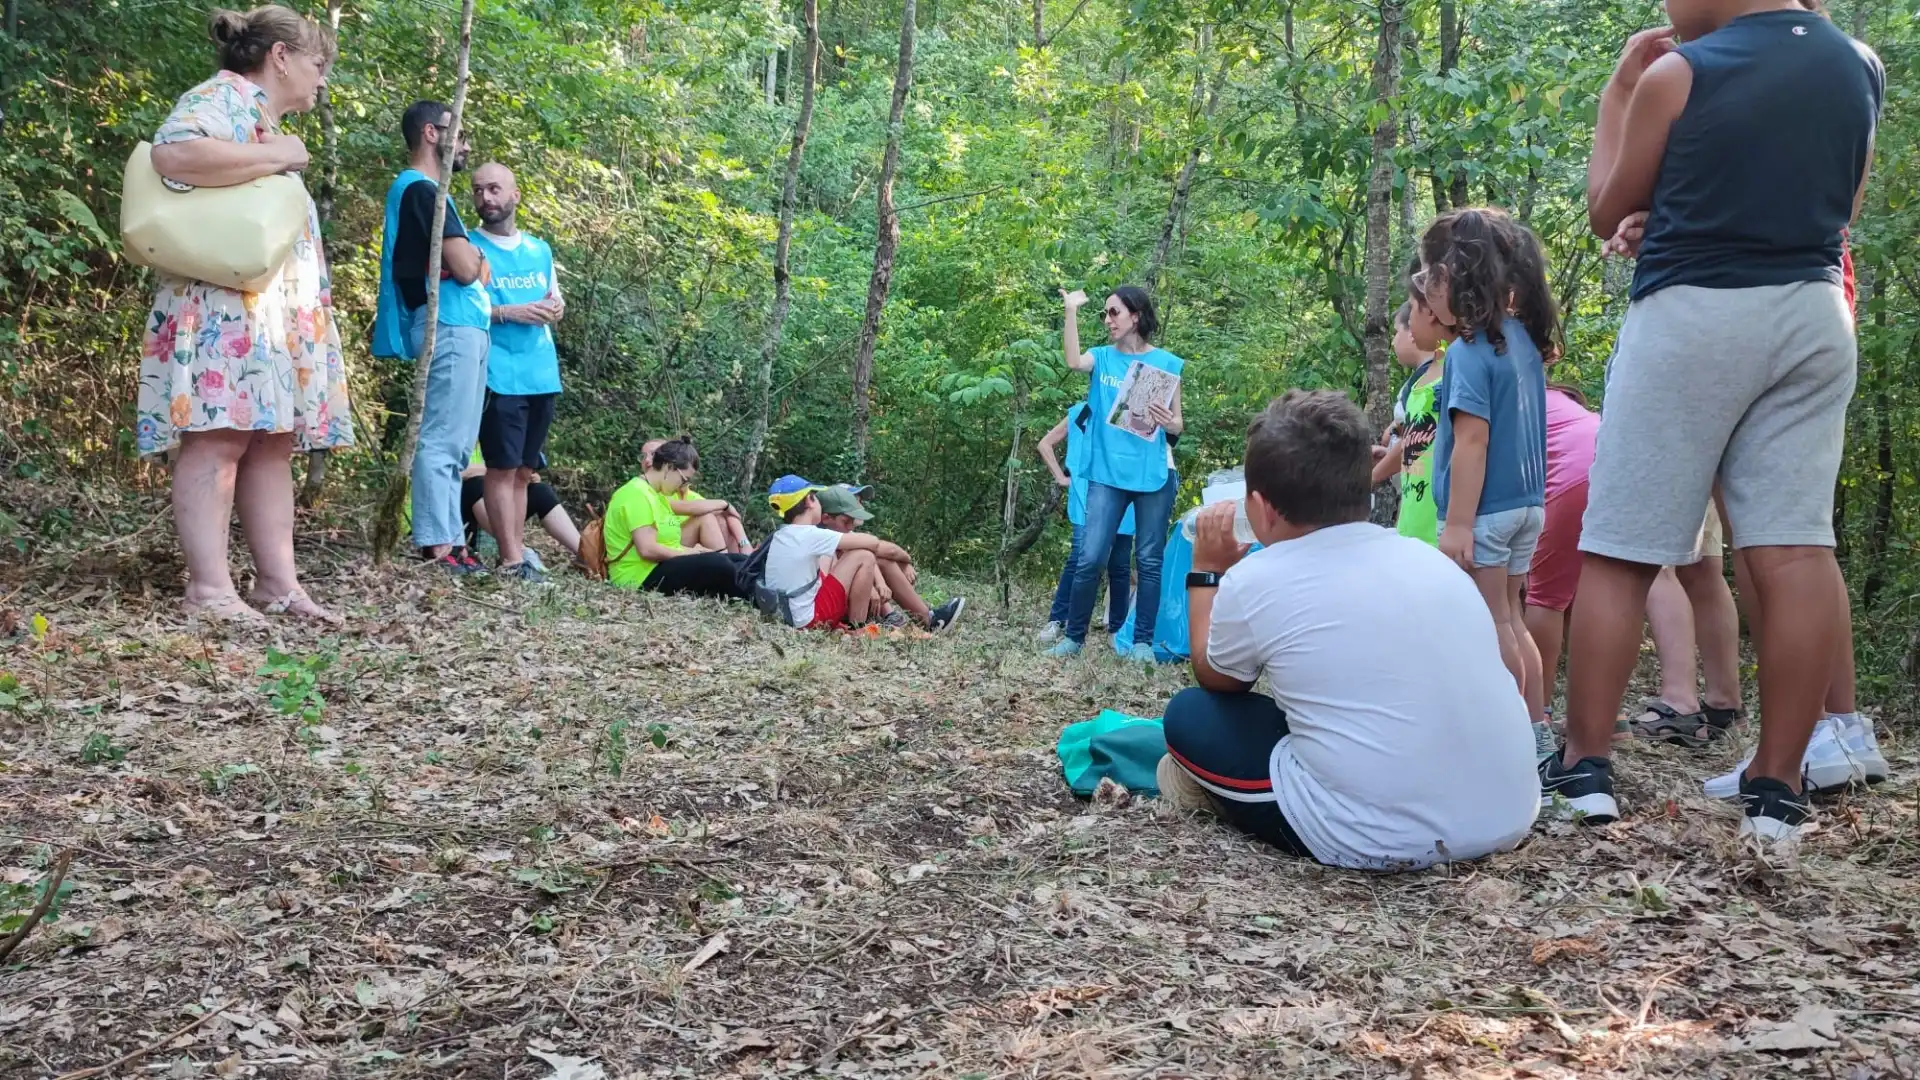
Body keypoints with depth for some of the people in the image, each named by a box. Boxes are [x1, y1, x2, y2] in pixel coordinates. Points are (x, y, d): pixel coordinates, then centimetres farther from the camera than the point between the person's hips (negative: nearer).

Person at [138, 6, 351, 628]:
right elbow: (173, 155, -25)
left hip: (282, 312, 10)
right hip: (223, 306, -10)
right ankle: (209, 588, -17)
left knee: (272, 443, 4)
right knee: (218, 437, -14)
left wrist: (318, 310, 24)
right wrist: (277, 158, -14)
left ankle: (278, 583, 4)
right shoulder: (220, 98, -3)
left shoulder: (271, 127, 27)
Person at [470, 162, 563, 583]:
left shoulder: (540, 250, 17)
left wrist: (554, 308, -3)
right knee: (503, 467, -6)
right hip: (499, 375, -6)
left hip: (542, 375, 6)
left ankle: (516, 550, 17)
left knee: (523, 470, 11)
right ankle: (512, 559, -5)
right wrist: (508, 312, -18)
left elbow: (557, 300, 22)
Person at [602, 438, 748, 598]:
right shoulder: (637, 493, -15)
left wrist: (690, 551, 0)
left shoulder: (657, 494, 17)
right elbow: (648, 549, -24)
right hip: (641, 576, -11)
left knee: (741, 561, 1)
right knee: (717, 564, -28)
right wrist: (688, 554, -10)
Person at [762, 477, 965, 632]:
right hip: (812, 619, -9)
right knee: (864, 557, -13)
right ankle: (856, 627, -2)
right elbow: (874, 544, -11)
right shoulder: (809, 535, -17)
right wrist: (907, 559, 6)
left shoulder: (781, 536, 10)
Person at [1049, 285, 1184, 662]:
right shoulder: (1103, 358, 7)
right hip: (1107, 473, 1)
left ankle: (1143, 641, 11)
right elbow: (1073, 361, -16)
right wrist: (1071, 311, -17)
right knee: (1090, 558, -3)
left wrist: (1167, 422, -17)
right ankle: (1074, 636, 8)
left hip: (1154, 475, -1)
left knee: (1149, 560, 5)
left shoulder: (1166, 363, 3)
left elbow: (1178, 425, 6)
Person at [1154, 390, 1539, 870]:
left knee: (1189, 715, 11)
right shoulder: (1428, 558, 8)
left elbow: (1215, 679, 15)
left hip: (1382, 842, -6)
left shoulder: (1255, 581, -6)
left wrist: (1207, 572, 27)